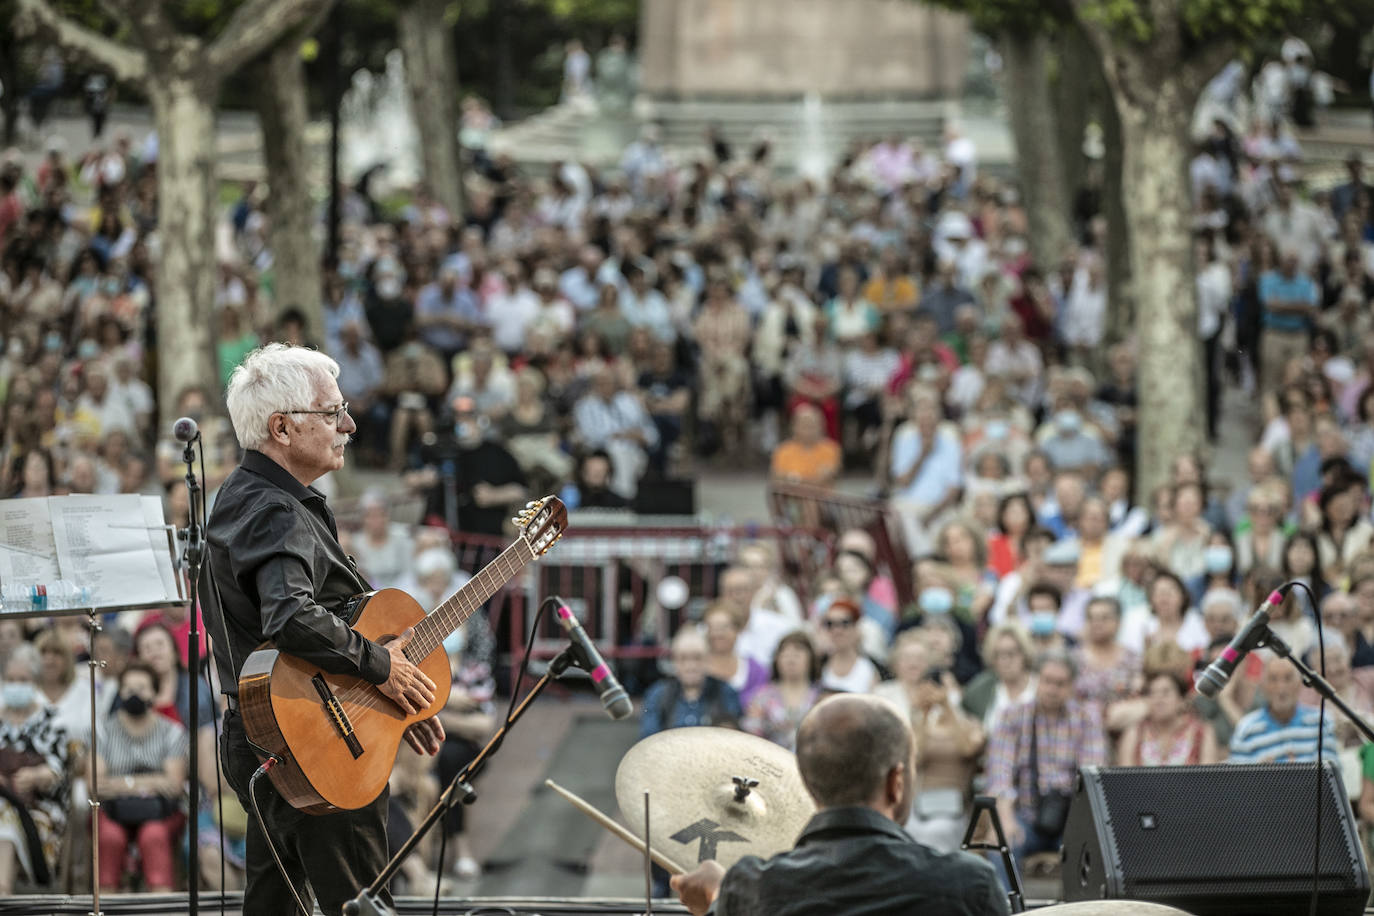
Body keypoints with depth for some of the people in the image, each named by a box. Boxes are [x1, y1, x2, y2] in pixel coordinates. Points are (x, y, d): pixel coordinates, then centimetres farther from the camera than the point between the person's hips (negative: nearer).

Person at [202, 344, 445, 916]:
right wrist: (380, 666, -24)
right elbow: (292, 622, -39)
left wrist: (400, 701, 16)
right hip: (317, 758, -11)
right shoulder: (279, 516, -21)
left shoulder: (243, 495, 13)